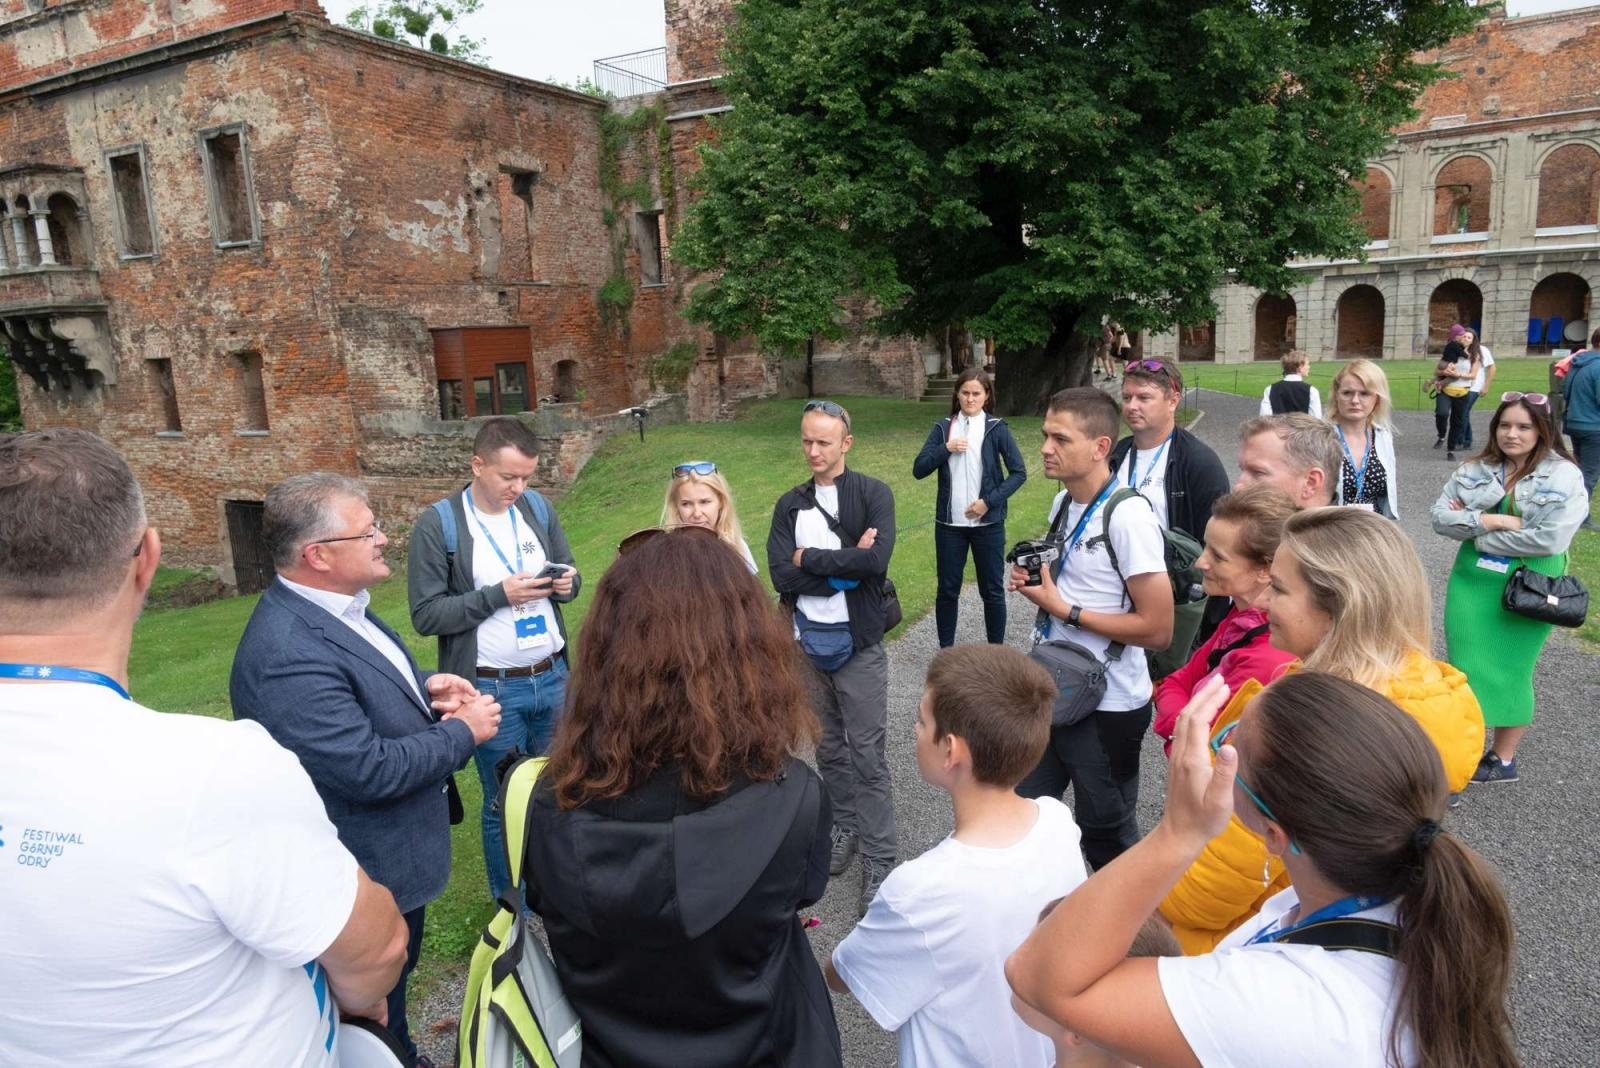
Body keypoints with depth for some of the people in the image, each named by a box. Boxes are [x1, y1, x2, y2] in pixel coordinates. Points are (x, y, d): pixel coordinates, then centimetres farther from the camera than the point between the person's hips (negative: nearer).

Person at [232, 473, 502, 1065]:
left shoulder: (335, 606, -3)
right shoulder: (288, 654, -33)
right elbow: (369, 769, -33)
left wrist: (423, 686, -4)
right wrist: (464, 732, -20)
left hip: (395, 849, 9)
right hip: (370, 873, -9)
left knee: (397, 974, 30)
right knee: (377, 997, 16)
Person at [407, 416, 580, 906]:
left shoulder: (538, 508, 3)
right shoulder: (437, 524, -11)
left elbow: (571, 576, 12)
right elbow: (426, 614, -13)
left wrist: (567, 582, -12)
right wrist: (498, 595, -22)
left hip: (551, 678, 5)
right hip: (491, 690, -4)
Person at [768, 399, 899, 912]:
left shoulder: (873, 494, -6)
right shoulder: (790, 504, 4)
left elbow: (877, 560, -23)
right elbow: (782, 576, -9)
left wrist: (810, 558, -13)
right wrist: (845, 566, -16)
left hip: (859, 644, -4)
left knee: (868, 754, 2)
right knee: (828, 748, 17)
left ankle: (879, 860, 13)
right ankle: (845, 827, 37)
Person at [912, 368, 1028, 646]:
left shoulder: (997, 428, -2)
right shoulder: (943, 428, 4)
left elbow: (1019, 472, -4)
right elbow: (918, 470, -1)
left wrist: (990, 501, -14)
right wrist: (945, 449, -14)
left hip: (988, 523, -2)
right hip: (949, 523, 2)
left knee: (992, 590, 7)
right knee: (948, 589, 9)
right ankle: (946, 648, 23)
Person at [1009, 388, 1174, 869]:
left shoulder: (1128, 518, -22)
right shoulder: (1062, 502, 4)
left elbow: (1157, 629, -23)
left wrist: (1064, 609, -20)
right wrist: (1033, 580, -2)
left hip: (1107, 707, -7)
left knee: (1106, 835, 13)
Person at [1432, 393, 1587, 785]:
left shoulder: (1564, 476, -9)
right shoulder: (1475, 469, 3)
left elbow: (1551, 538, -19)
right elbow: (1441, 516, -2)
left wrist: (1473, 528, -13)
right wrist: (1492, 521, -18)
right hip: (1471, 583, 3)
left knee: (1510, 672, 10)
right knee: (1464, 667, 5)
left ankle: (1503, 758, 27)